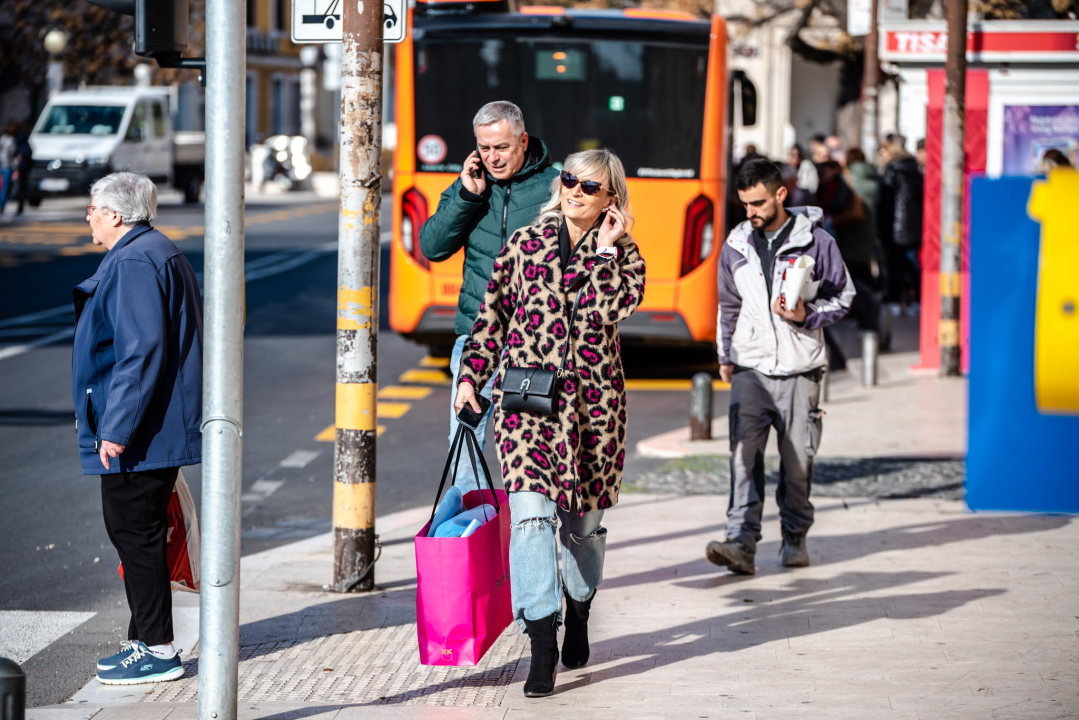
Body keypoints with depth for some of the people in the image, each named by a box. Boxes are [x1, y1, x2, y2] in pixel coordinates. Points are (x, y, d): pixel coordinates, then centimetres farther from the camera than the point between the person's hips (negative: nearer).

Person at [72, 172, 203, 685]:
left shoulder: (132, 264, -17)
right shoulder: (162, 255, 18)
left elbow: (141, 350, -24)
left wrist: (117, 427, -23)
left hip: (133, 432, -11)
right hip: (159, 430, 11)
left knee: (135, 533, -6)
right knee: (134, 532, 15)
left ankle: (158, 652, -2)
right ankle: (145, 641, 22)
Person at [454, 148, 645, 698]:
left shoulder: (623, 256, 4)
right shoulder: (526, 243, 8)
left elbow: (609, 309, -15)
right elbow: (493, 314, 13)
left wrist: (604, 250, -9)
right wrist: (471, 376, 7)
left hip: (592, 399, 0)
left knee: (582, 520, 11)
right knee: (531, 512, -16)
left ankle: (578, 617, 38)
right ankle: (542, 645, -19)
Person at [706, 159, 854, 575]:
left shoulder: (815, 242, -1)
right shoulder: (736, 247, 8)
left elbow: (843, 295, 6)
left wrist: (808, 316, -11)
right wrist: (725, 357, 15)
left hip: (799, 369, -1)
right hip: (750, 368, 2)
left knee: (797, 459, 3)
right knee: (744, 454, -12)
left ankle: (795, 538, 20)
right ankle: (741, 544, -18)